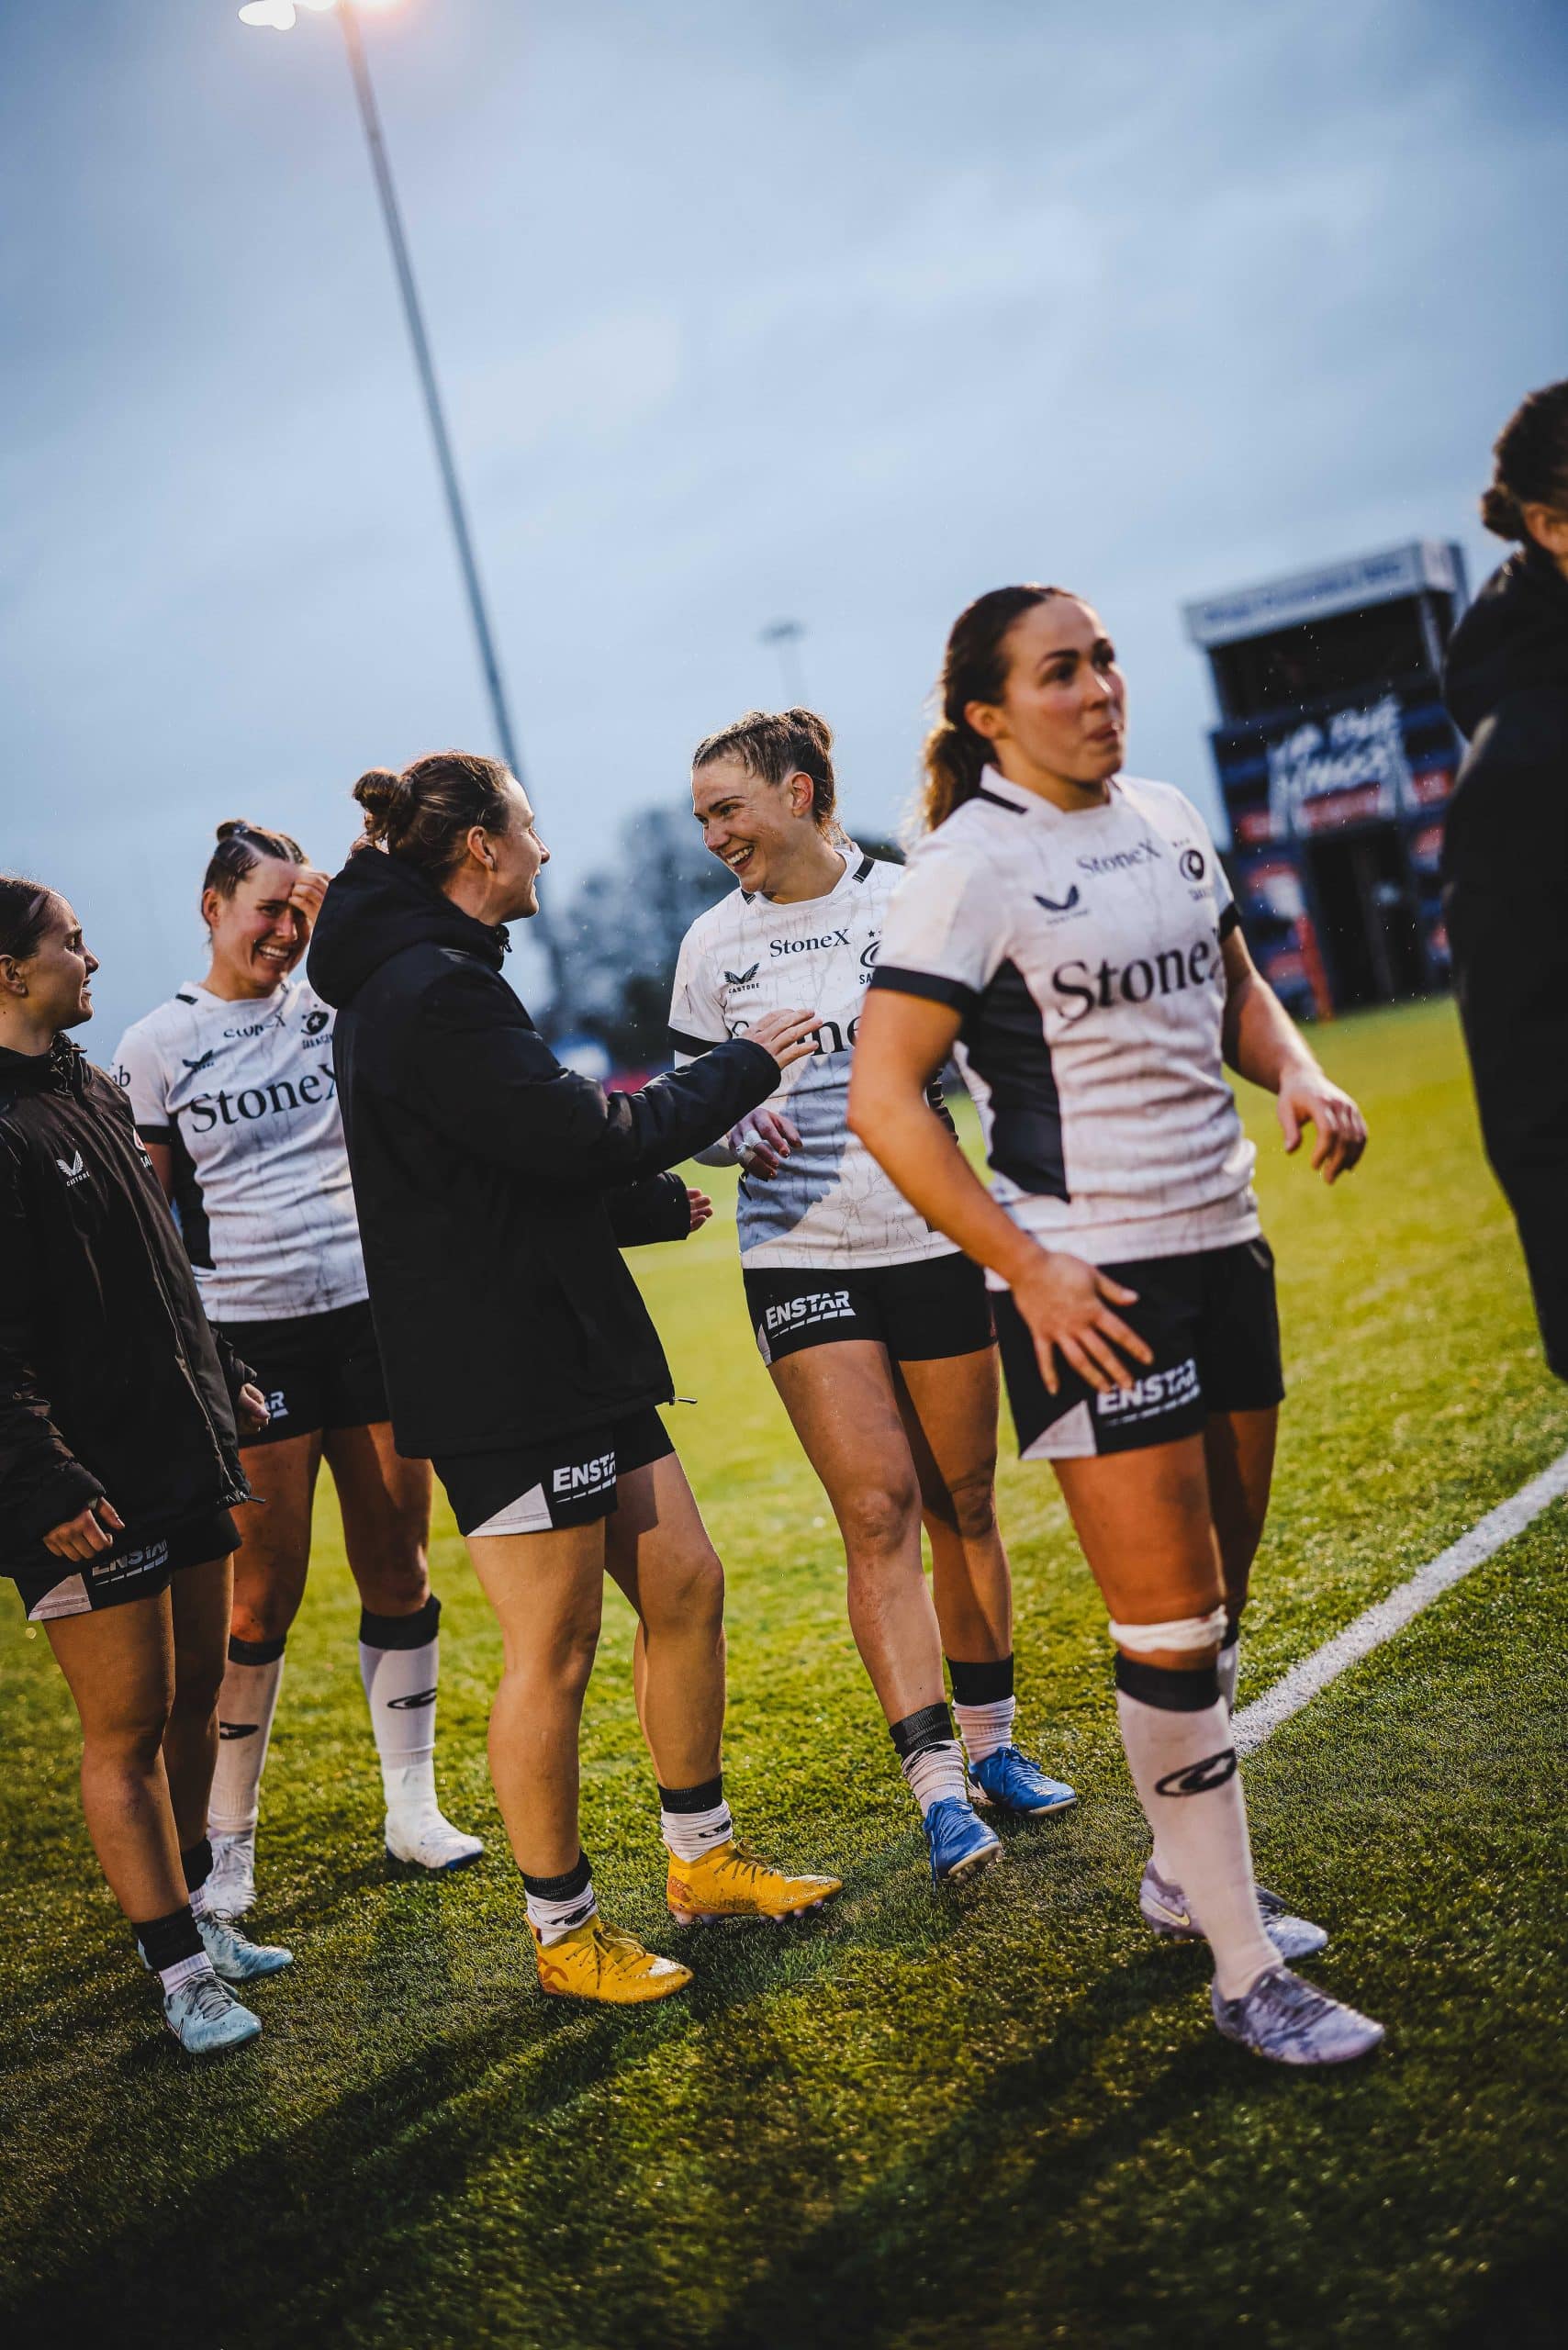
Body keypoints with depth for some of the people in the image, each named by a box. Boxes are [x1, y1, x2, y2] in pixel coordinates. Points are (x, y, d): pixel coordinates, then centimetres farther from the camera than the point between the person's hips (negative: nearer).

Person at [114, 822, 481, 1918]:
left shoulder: (337, 1007, 9)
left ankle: (414, 1806, 21)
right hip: (251, 1336, -3)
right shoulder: (156, 1046, 1)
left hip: (373, 1314, 3)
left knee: (398, 1569, 7)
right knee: (265, 1593, 1)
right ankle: (228, 1836, 15)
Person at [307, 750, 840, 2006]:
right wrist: (746, 1068, -7)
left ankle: (705, 1858, 27)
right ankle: (566, 1933, 13)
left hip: (566, 1358, 11)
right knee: (554, 1651, -1)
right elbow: (582, 1134, -19)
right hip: (500, 1375, -11)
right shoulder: (434, 989, -17)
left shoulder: (423, 979, 17)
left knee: (685, 1584, 13)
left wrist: (656, 1205, 23)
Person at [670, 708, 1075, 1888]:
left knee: (962, 1506, 8)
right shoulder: (715, 946, 5)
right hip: (799, 1258, 0)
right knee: (876, 1508, -9)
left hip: (933, 1243, 0)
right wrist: (734, 1124, -9)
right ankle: (940, 1788, -7)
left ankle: (990, 1743, 26)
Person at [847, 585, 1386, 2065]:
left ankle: (1184, 1876, 32)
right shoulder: (969, 870, -12)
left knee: (1217, 1596, 13)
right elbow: (883, 1100, -15)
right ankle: (1245, 1974, 5)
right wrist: (1027, 1269, -19)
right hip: (1087, 1278, -7)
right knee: (1168, 1618, -5)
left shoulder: (1168, 821, 9)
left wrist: (1298, 1073, 2)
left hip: (1223, 1241, 7)